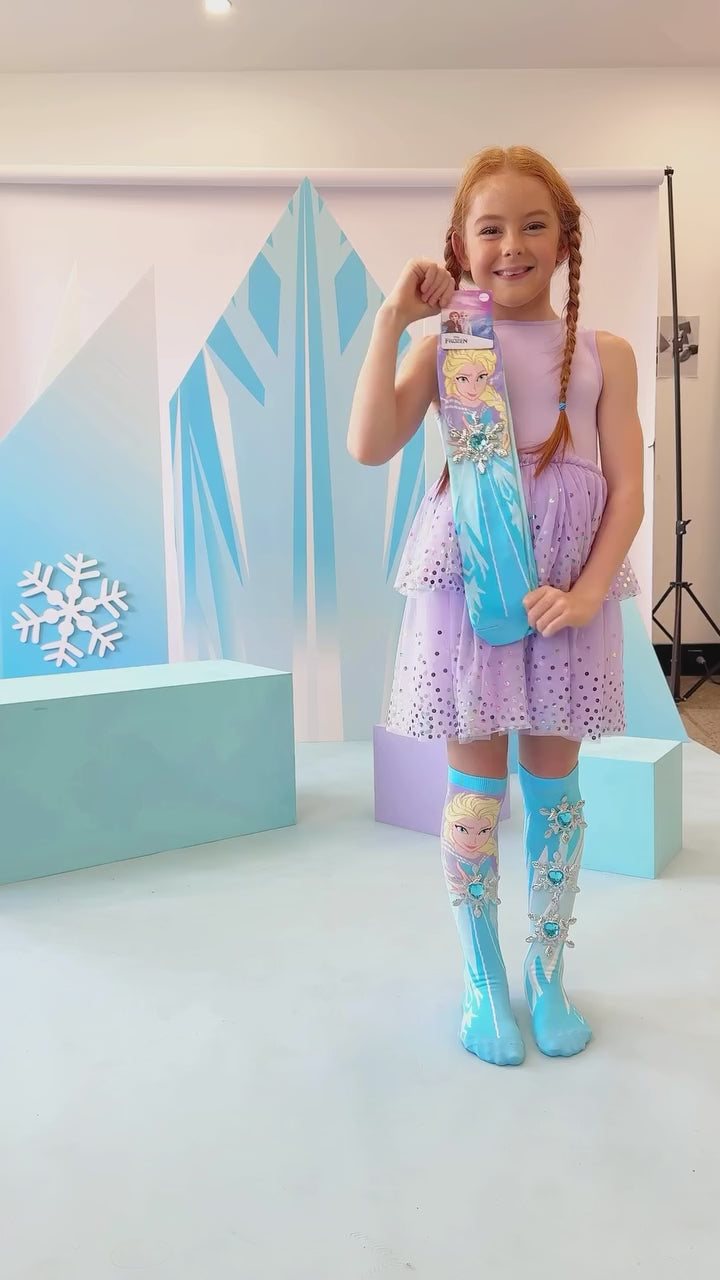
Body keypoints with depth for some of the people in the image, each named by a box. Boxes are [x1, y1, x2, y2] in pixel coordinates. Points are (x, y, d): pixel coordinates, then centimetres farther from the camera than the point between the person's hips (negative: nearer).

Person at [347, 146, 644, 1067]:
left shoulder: (604, 356, 7)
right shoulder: (444, 345, 6)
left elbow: (627, 492, 1)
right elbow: (370, 446, -9)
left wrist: (585, 591, -13)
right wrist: (393, 320, -7)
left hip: (567, 591, 1)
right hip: (465, 584, -1)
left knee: (553, 784, 9)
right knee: (475, 789, 4)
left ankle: (547, 975, 28)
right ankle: (483, 982, 23)